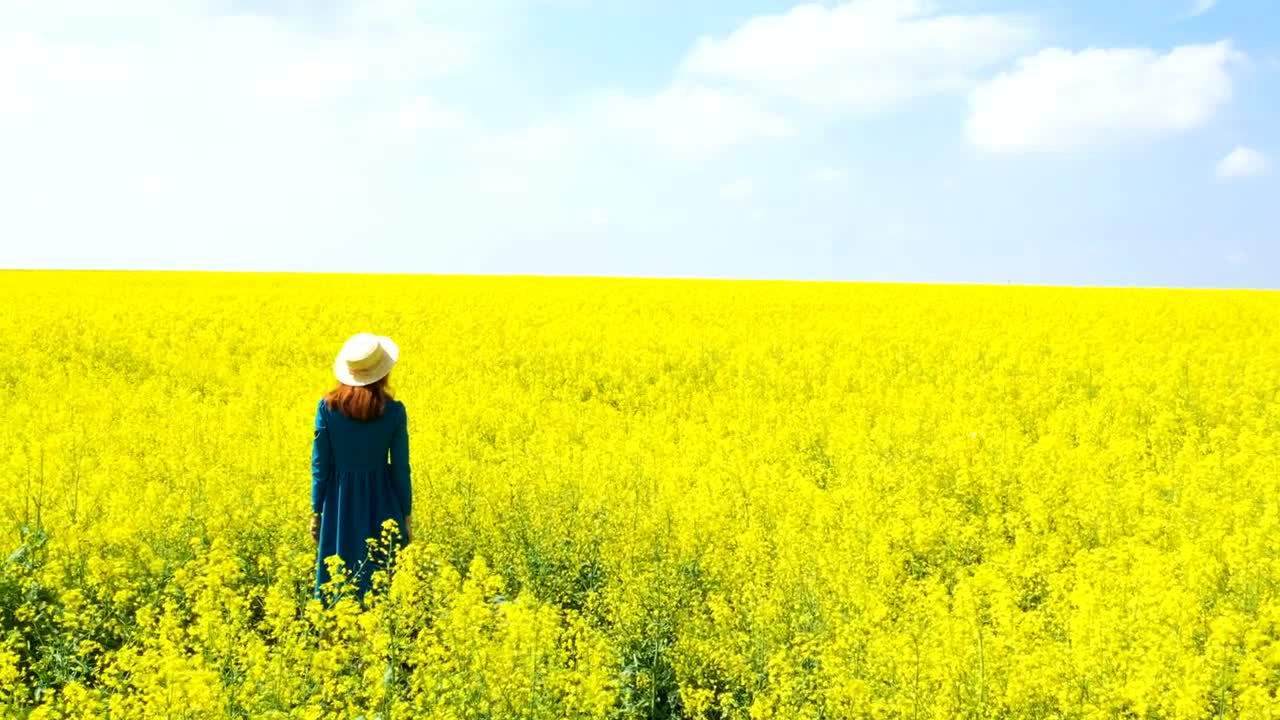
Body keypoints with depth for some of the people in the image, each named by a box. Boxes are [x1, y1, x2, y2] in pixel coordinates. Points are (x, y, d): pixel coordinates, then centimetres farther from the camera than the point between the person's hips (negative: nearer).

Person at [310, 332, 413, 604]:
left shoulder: (327, 406, -8)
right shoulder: (394, 411, -10)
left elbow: (320, 464, -5)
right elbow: (400, 467, -5)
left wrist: (316, 511, 5)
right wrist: (406, 516, 6)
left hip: (340, 502, 1)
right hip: (380, 502, -1)